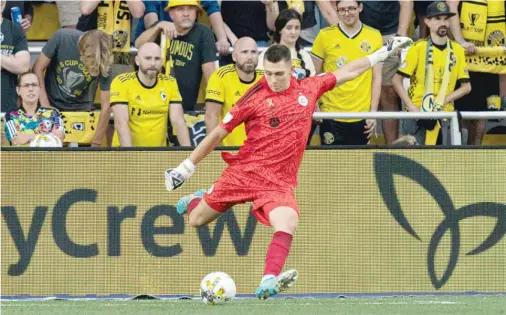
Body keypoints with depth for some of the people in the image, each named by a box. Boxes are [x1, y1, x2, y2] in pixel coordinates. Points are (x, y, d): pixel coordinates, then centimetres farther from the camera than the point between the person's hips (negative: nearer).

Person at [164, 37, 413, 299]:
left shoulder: (308, 89, 3)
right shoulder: (255, 98, -8)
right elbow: (218, 134, 0)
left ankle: (268, 283, -40)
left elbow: (348, 71, 16)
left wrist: (385, 51, 17)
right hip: (243, 170, -1)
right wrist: (187, 166, 3)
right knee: (196, 220, 9)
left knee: (288, 222, -29)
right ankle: (196, 200, 47)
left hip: (279, 182, 1)